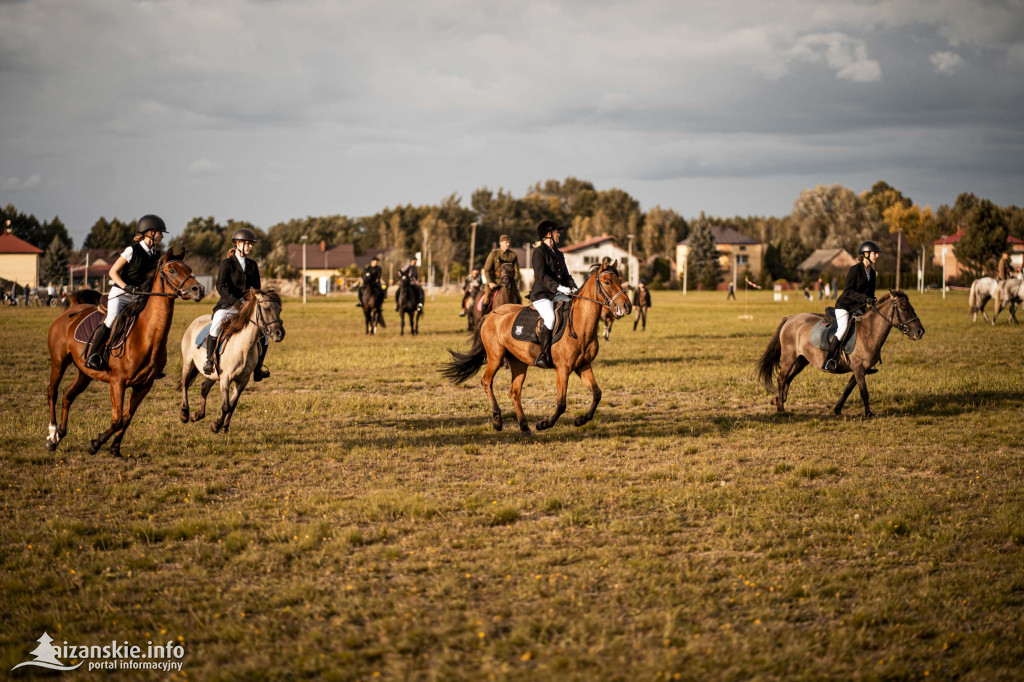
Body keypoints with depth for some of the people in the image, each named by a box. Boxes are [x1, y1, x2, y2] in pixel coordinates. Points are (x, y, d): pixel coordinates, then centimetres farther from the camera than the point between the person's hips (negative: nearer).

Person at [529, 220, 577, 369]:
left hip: (557, 295, 8)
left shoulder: (559, 254, 21)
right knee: (550, 317, -32)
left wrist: (573, 288, -2)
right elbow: (541, 276, -17)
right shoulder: (539, 252, -5)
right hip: (541, 295, -8)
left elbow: (566, 275, 19)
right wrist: (558, 287, -27)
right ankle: (544, 356, -30)